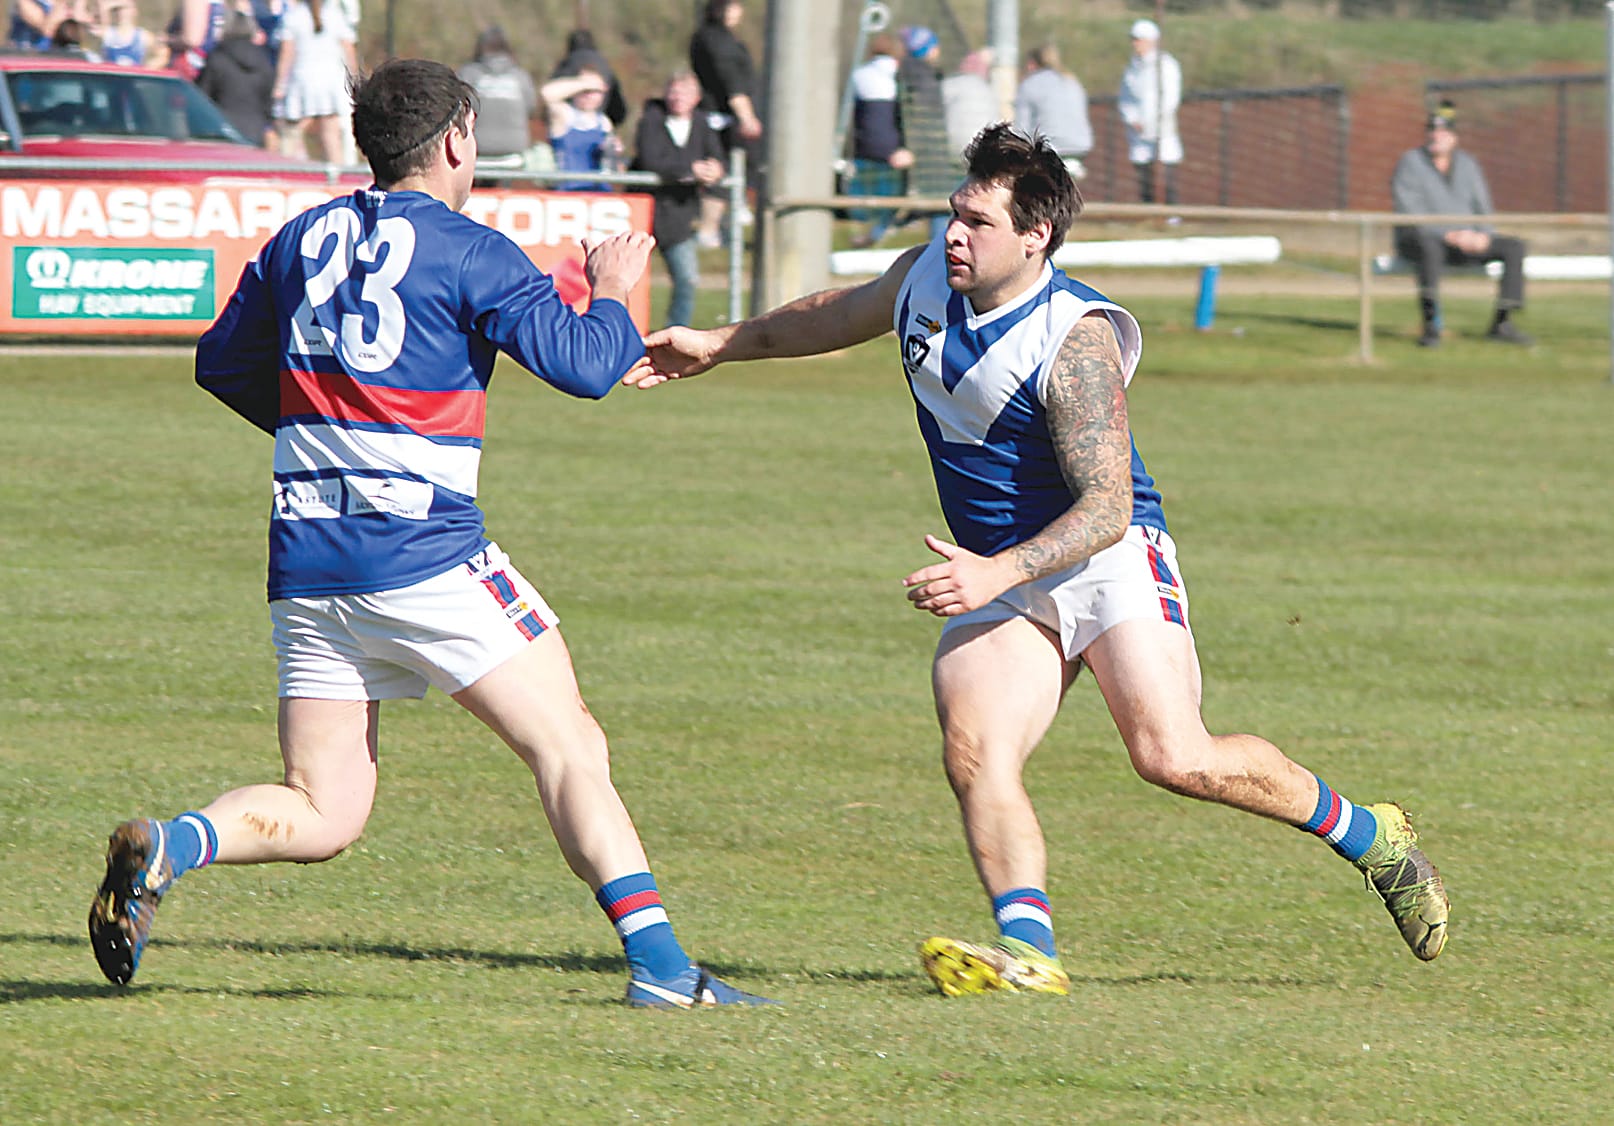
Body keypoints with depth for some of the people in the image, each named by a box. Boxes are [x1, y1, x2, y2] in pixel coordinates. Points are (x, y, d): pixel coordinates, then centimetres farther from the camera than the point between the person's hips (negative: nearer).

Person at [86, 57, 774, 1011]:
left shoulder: (301, 240, 13)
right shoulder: (468, 253, -5)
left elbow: (222, 364, 24)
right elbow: (585, 364, -8)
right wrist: (612, 296, 13)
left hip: (306, 565, 6)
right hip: (426, 556, -6)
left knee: (320, 816, 7)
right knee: (571, 749, 1)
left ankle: (166, 848, -19)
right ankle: (658, 963, -7)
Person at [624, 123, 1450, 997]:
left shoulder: (1076, 341, -20)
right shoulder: (925, 277, 2)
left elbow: (1107, 509, -23)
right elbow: (843, 315, 26)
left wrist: (998, 573, -34)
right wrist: (718, 347, 32)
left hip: (1110, 559, -6)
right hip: (998, 579, 6)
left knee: (1173, 757, -17)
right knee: (973, 750, -20)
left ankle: (1368, 835, 4)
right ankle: (1027, 948, -30)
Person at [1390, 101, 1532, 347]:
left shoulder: (1467, 165, 10)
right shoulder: (1410, 163, -6)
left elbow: (1482, 206, 11)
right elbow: (1409, 212, -15)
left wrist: (1483, 235, -13)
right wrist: (1448, 235, -25)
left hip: (1463, 241, 6)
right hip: (1416, 241, -6)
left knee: (1514, 247, -10)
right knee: (1429, 246, -42)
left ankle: (1501, 324, -10)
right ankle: (1430, 325, -43)